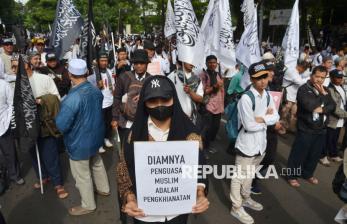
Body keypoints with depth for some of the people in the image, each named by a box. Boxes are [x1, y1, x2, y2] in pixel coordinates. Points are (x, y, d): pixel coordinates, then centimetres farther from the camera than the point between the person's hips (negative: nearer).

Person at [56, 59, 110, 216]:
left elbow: (61, 126, -26)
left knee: (82, 175, 12)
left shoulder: (72, 98, -31)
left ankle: (88, 205, 32)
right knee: (97, 163, 29)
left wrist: (59, 115, -7)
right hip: (95, 136, 7)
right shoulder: (96, 90, -8)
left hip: (79, 142, -7)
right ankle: (104, 189, 49)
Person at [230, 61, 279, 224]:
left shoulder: (268, 96, 3)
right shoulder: (246, 98, -22)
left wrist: (262, 119, -16)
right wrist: (267, 118, -9)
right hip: (246, 144, -7)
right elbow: (249, 125, -23)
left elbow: (276, 117, 2)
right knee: (240, 175, 7)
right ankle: (236, 208, 23)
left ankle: (245, 198, 44)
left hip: (261, 143, 8)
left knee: (250, 174, 24)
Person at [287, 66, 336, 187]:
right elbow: (310, 105, -25)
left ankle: (308, 174, 36)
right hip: (306, 129, -6)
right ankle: (292, 175, 20)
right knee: (299, 154, 4)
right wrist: (323, 95, -13)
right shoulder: (303, 89, -10)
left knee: (315, 154, 17)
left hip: (321, 130, 6)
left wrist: (322, 110, -17)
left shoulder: (325, 90, 11)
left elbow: (332, 107, 1)